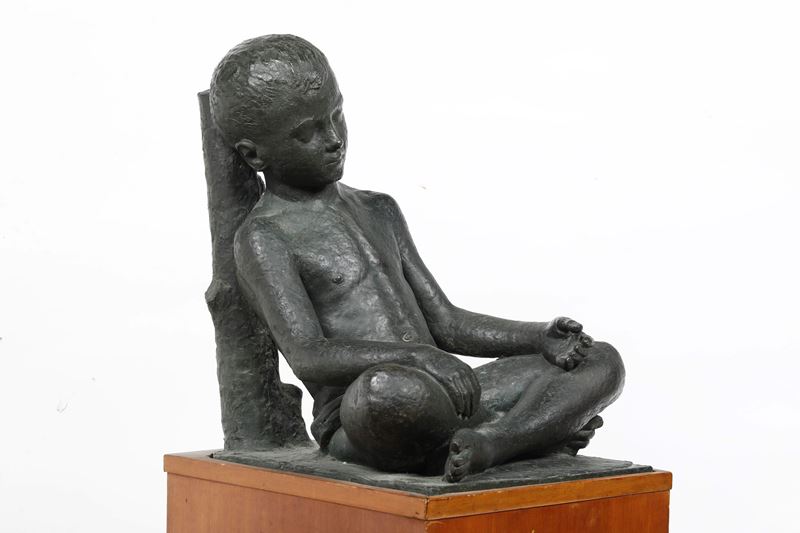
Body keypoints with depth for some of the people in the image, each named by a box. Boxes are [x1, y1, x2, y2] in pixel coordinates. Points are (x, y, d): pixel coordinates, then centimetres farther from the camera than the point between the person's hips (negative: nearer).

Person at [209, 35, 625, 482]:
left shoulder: (379, 211, 19)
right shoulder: (264, 239, -2)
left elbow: (445, 322, 17)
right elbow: (308, 358, -18)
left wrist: (541, 337, 1)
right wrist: (418, 356, -33)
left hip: (443, 398, 7)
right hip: (357, 426, -7)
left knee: (602, 362, -3)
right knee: (386, 390, -43)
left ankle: (486, 443, -29)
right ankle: (537, 431, -16)